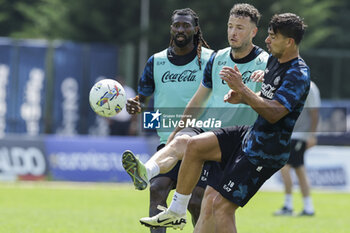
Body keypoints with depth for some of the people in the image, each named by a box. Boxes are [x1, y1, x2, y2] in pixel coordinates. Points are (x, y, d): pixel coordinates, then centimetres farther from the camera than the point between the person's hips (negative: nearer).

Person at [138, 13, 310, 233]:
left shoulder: (298, 74, -21)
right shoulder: (274, 60, 8)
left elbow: (273, 113, -31)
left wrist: (242, 88, -31)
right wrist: (242, 97, 4)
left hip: (265, 152, -10)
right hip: (252, 133, 10)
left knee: (222, 206, -10)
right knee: (195, 145, 2)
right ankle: (176, 212, 12)